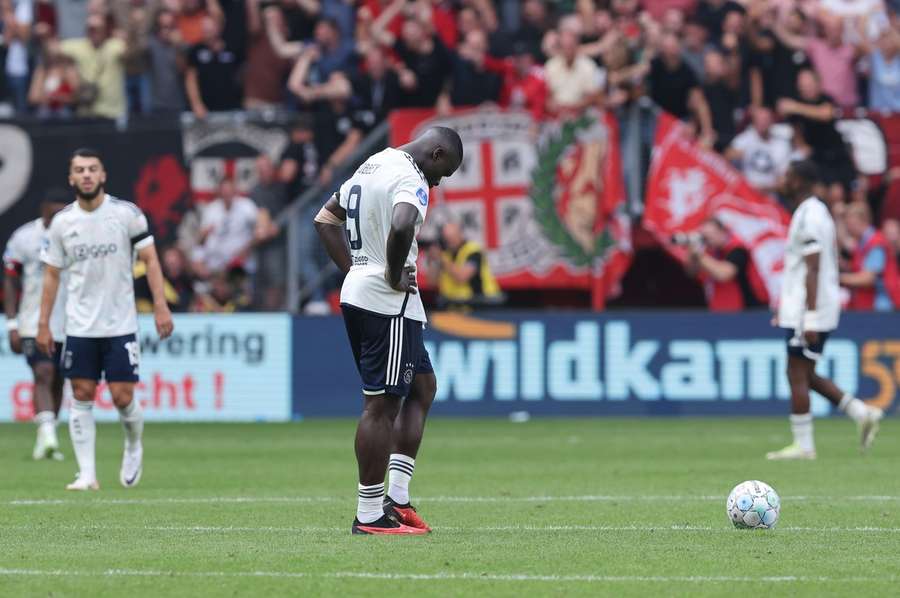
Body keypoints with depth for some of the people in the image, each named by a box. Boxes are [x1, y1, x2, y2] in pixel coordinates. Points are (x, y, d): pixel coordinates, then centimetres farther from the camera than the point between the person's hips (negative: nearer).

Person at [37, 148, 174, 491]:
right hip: (80, 326, 2)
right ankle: (87, 473, 3)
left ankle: (134, 447, 26)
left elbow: (150, 259, -2)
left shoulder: (126, 214, -5)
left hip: (120, 324, -2)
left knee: (122, 397, -4)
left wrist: (160, 306, -11)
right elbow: (52, 274, 9)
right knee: (82, 396, -1)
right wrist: (43, 324, 5)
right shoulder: (62, 222, 3)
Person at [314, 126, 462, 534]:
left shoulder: (371, 166, 16)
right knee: (382, 405, -4)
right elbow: (401, 227, -35)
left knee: (422, 387, 19)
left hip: (356, 293, 10)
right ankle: (370, 515, 0)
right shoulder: (409, 179, -14)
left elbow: (326, 218, 26)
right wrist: (395, 276, -19)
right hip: (389, 303, -10)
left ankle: (397, 498, 13)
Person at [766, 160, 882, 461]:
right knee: (805, 376, 14)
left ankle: (803, 445, -2)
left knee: (797, 375, -5)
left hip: (808, 310, -10)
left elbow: (813, 270, -21)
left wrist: (810, 318, -24)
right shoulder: (817, 211, 16)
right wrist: (785, 306, 27)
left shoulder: (809, 217, -16)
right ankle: (862, 413, 10)